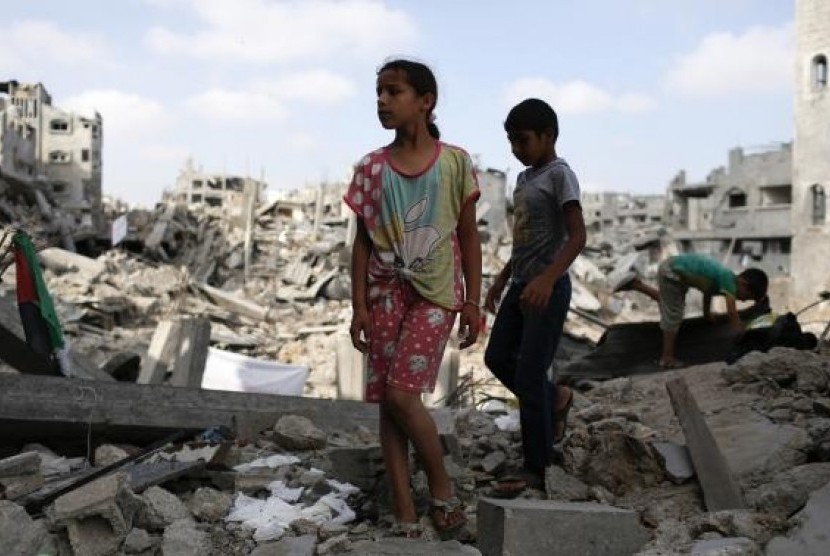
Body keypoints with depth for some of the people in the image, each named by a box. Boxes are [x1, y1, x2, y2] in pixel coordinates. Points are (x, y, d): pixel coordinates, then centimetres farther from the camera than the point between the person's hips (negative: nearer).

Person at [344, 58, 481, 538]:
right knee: (387, 402, 0)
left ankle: (443, 489, 8)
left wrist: (473, 301, -2)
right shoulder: (372, 168, 3)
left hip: (436, 293, -3)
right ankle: (406, 518, 8)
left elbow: (469, 238, 2)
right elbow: (363, 241, 5)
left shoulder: (455, 162, -2)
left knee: (401, 394, -16)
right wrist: (360, 305, -1)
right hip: (386, 293, 3)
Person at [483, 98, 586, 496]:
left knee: (529, 376, -7)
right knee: (498, 357, 12)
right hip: (521, 285, 9)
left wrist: (547, 279, -31)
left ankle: (536, 469, 2)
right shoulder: (524, 178, 16)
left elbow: (577, 236, -19)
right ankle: (555, 398, 31)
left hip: (547, 288, -9)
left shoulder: (559, 175, -10)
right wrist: (502, 279, 21)